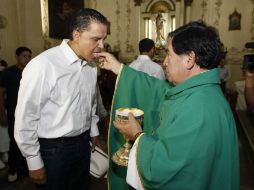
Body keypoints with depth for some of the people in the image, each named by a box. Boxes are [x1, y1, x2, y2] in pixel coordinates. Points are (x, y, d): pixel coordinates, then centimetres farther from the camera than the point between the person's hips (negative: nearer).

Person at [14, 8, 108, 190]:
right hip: (53, 148, -6)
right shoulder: (42, 66, -22)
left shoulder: (91, 63, 0)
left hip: (83, 143, 6)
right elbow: (25, 119, -16)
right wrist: (34, 162, -10)